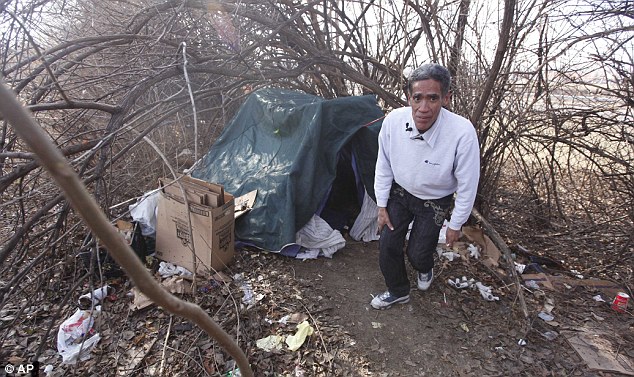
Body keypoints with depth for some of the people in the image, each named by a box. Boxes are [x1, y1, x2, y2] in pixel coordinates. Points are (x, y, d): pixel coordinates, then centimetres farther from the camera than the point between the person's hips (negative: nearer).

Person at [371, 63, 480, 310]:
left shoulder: (463, 133, -34)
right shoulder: (393, 120, -24)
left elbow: (467, 185, -19)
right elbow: (383, 167, -8)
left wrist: (456, 225, -9)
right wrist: (382, 206, -2)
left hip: (434, 202, -2)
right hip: (400, 192, 3)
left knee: (417, 252, 1)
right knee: (388, 243, 0)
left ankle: (425, 270, 42)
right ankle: (398, 292, 27)